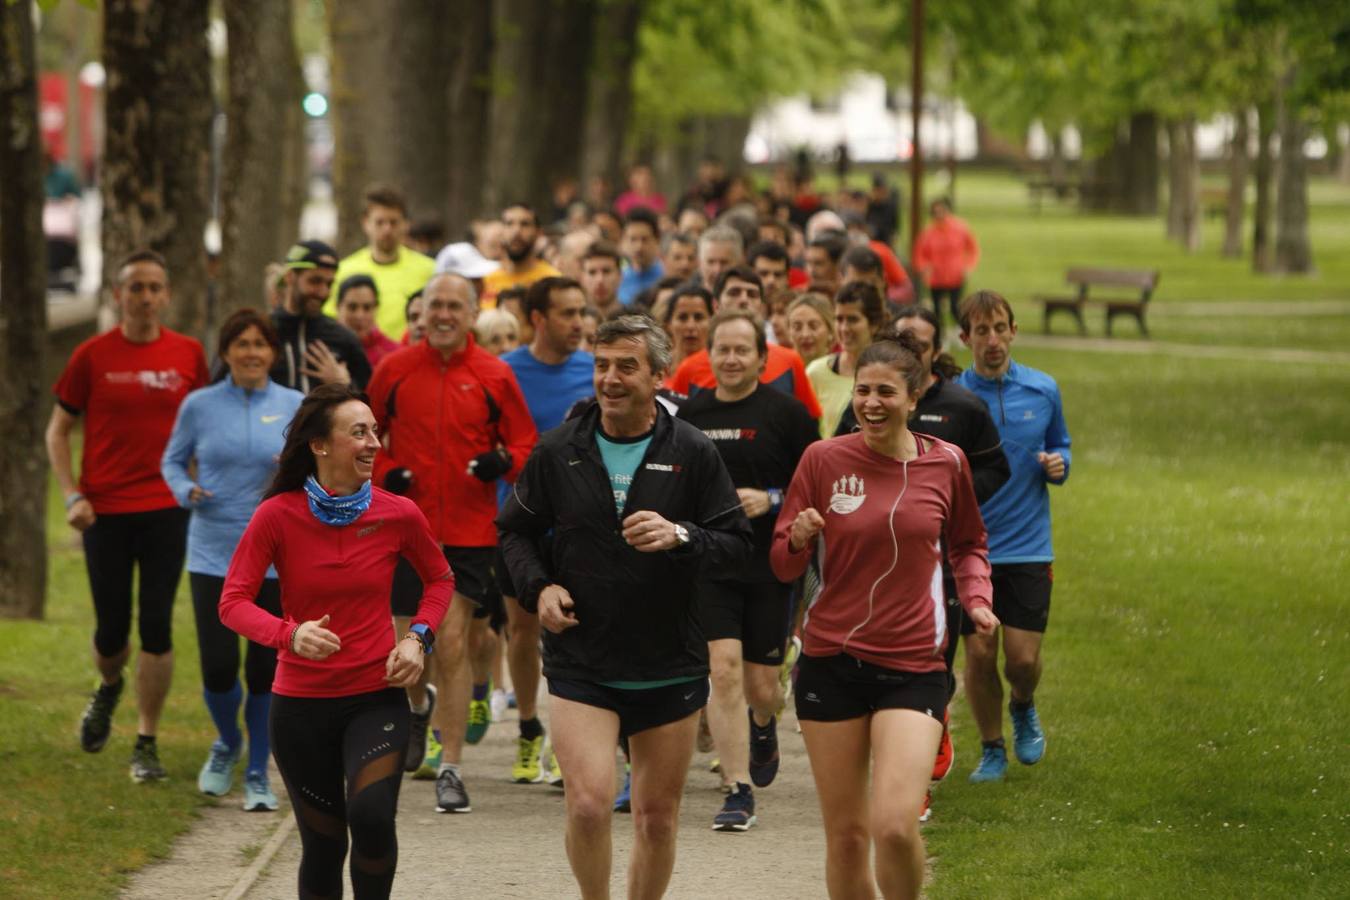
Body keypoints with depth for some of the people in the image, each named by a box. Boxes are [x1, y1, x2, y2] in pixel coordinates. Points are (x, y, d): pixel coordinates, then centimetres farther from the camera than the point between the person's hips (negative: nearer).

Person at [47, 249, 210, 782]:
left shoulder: (188, 355, 2)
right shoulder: (92, 356, -1)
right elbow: (58, 430, 5)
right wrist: (72, 495, -6)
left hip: (166, 510, 0)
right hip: (105, 512, 0)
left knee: (156, 628, -2)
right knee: (111, 631, 4)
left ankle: (147, 743, 6)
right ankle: (108, 689, 39)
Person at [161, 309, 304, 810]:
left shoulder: (295, 407, 3)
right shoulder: (200, 406, 3)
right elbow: (173, 460, 14)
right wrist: (186, 491, -6)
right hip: (213, 553, 0)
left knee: (266, 667, 1)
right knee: (218, 667, -5)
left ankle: (258, 775, 16)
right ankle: (227, 745, 26)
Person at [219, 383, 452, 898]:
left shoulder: (398, 516, -5)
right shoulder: (278, 516, -9)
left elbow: (440, 580, 13)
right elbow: (233, 602, -10)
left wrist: (418, 638, -5)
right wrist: (289, 634, -29)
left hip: (376, 697, 0)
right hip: (300, 704, 0)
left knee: (371, 817, -23)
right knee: (323, 842, 7)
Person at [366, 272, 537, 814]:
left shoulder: (494, 376, 1)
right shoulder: (394, 369, 4)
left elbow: (525, 445, 7)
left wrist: (503, 461, -14)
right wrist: (383, 471, -5)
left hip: (470, 532, -2)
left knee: (453, 644, -9)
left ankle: (450, 768, -4)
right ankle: (420, 706, 42)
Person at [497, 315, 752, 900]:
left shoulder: (693, 454, -2)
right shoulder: (558, 452, 2)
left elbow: (736, 544, -3)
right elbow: (515, 530, 13)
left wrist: (680, 538, -22)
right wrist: (538, 586, -5)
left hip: (670, 668, 1)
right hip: (580, 664, -1)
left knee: (659, 816, 9)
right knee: (589, 804, -16)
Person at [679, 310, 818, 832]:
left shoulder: (786, 413, -3)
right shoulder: (689, 414, 6)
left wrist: (771, 500, -16)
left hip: (770, 567, -1)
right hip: (709, 567, 1)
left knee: (761, 684, 5)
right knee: (724, 671, -13)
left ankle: (763, 729, 44)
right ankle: (738, 794, -9)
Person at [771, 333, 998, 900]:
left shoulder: (946, 463, 2)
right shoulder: (823, 460, -1)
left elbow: (967, 545, 20)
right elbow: (783, 565, 4)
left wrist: (977, 598, 1)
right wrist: (799, 539, -18)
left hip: (913, 666, -1)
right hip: (830, 662, 1)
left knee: (895, 826, -17)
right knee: (845, 835, 5)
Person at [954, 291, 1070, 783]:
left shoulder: (1043, 391, 2)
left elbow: (1060, 446, 17)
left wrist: (1058, 465, -5)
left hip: (1028, 546, 1)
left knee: (1023, 658, -4)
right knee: (978, 654, -1)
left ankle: (1023, 707, 31)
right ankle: (992, 750, 19)